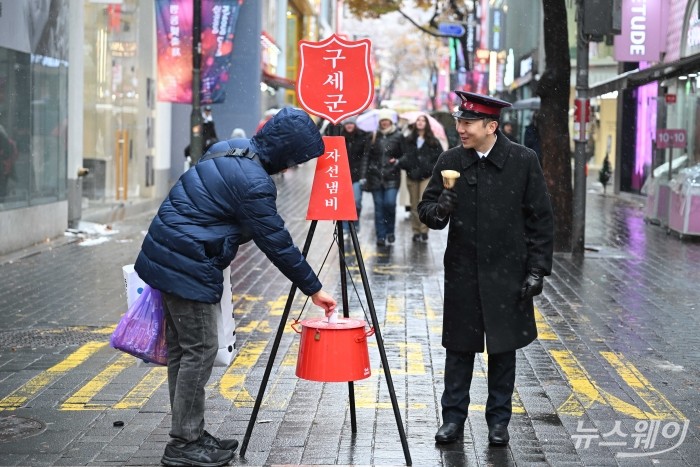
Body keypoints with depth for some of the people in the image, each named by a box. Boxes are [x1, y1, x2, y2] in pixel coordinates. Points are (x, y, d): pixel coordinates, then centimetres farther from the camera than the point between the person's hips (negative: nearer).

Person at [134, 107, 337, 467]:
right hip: (188, 268, -10)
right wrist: (313, 289, -5)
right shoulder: (252, 182, -19)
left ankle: (188, 435, 22)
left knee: (182, 349, 14)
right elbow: (277, 243, -15)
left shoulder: (229, 150, 10)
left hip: (164, 257, 10)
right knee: (199, 350, -3)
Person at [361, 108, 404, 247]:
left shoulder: (398, 136, 4)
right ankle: (381, 236, 10)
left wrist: (398, 161, -9)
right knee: (379, 206, 3)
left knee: (390, 203, -13)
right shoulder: (373, 137, 7)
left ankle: (390, 230, 11)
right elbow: (366, 156, 9)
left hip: (392, 176, -2)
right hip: (375, 176, 2)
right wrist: (364, 176, 3)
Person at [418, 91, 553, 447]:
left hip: (507, 275, -1)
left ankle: (498, 421, 21)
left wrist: (537, 269, -5)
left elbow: (541, 220, -1)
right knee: (459, 350, 8)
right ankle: (453, 418, 20)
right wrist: (438, 210, -19)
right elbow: (426, 209, 5)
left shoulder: (523, 161, -5)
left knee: (503, 351, 8)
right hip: (462, 274, 2)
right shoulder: (450, 161, 1)